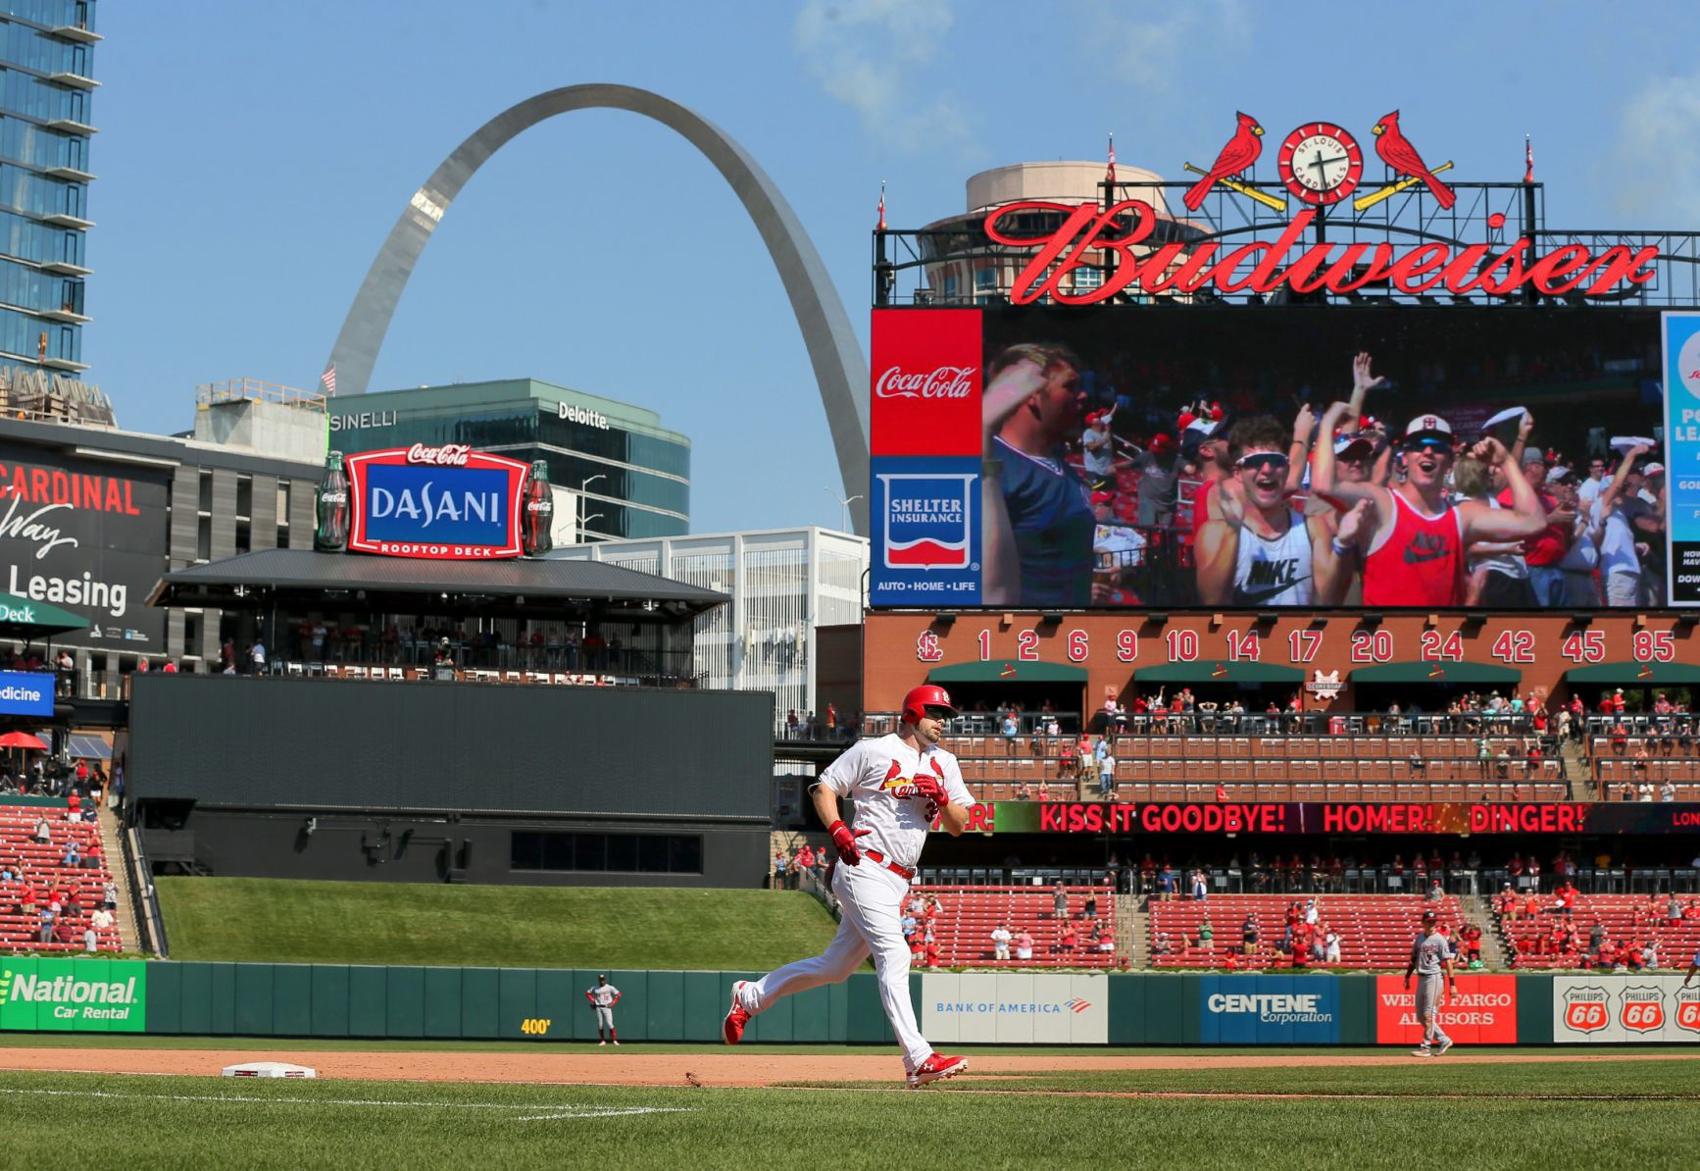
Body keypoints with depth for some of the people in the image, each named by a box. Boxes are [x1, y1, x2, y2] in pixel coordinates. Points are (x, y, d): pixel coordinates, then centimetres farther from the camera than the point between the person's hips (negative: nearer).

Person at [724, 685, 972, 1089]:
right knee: (893, 956, -19)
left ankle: (750, 996, 30)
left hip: (898, 882, 7)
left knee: (835, 966, 13)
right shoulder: (873, 751, -2)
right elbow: (824, 787, 2)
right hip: (865, 869, -7)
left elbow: (958, 826, 12)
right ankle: (919, 1059, -25)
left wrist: (942, 799, -8)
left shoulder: (944, 764, 14)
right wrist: (838, 829, -14)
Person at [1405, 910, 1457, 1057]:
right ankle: (1444, 1040, 18)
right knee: (1420, 1015, 9)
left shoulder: (1440, 939, -7)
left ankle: (1426, 1047, -1)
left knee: (1429, 1014, -7)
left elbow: (1447, 962, -10)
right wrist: (1407, 977, 12)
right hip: (1421, 978, 8)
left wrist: (1452, 983, -14)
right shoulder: (1419, 938, 13)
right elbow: (1414, 958, 19)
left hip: (1434, 977, -8)